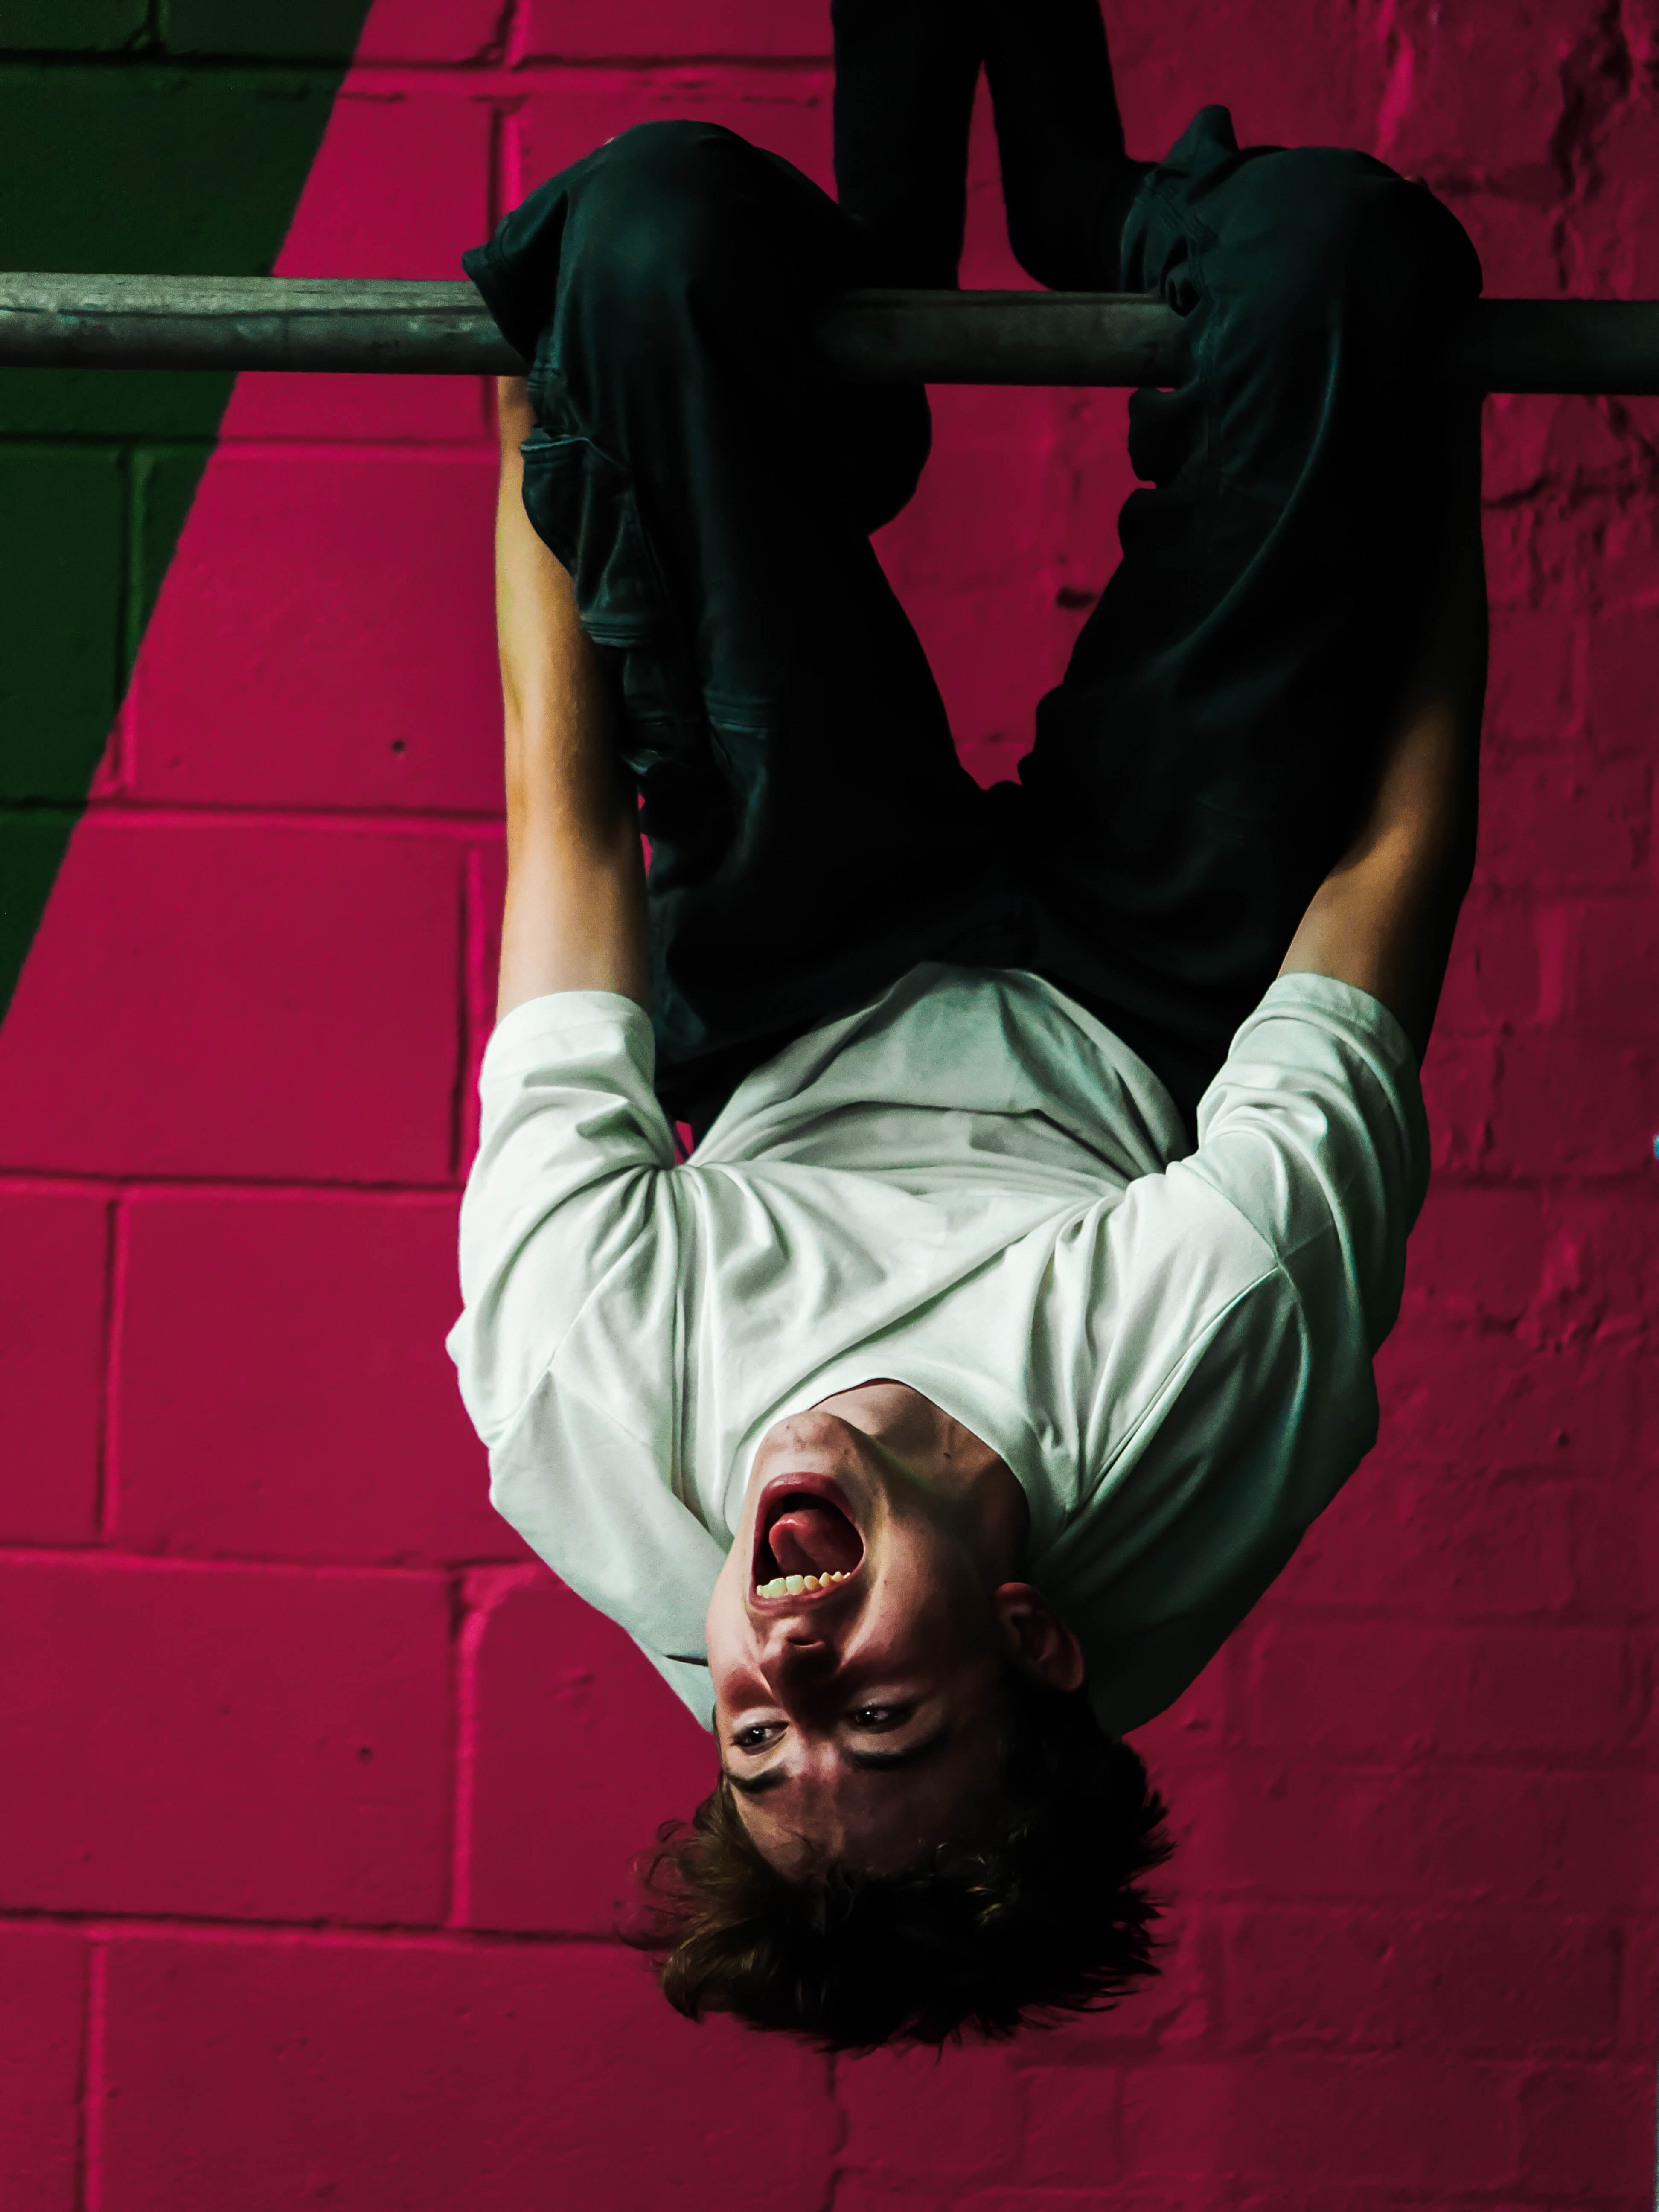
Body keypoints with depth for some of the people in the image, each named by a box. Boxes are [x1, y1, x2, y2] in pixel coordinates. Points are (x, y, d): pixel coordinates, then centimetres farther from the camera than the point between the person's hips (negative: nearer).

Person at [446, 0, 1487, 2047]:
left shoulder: (589, 1425, -40)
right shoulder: (1230, 1395, -44)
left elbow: (563, 825, -29)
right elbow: (1395, 863, -30)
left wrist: (536, 412, -13)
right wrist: (1426, 400, -18)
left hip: (795, 1005, 1)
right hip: (1151, 1006, -1)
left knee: (665, 213, -14)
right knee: (1338, 233, -15)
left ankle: (887, 314, 26)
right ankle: (1097, 251, 25)